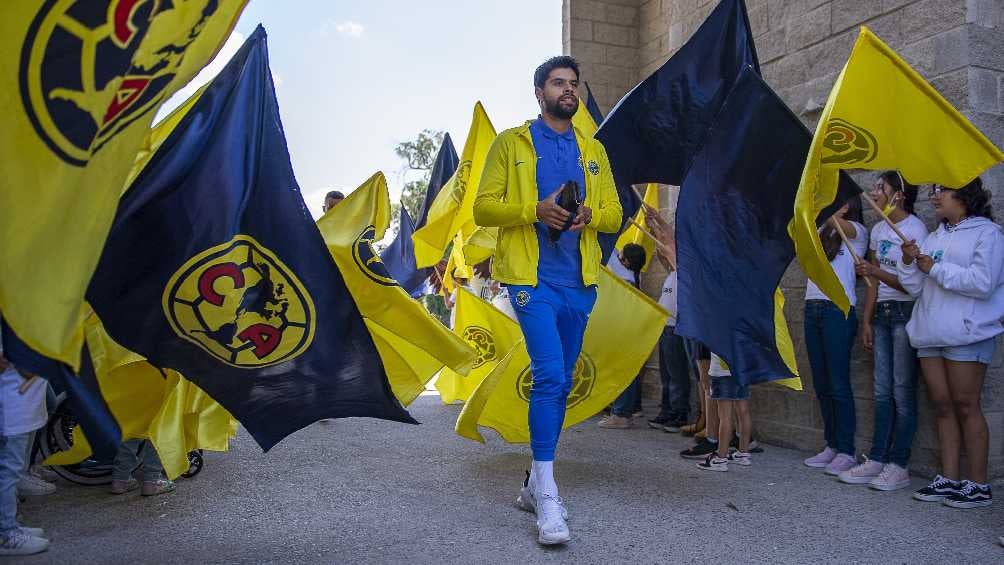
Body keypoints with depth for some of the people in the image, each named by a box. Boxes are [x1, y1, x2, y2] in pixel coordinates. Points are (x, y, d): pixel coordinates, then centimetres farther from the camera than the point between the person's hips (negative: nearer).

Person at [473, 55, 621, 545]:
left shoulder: (593, 150, 16)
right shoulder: (511, 143, 4)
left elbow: (614, 213, 15)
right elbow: (483, 208, -2)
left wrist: (590, 214, -9)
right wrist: (535, 211, -18)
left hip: (579, 282, 5)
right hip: (532, 279, -5)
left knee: (559, 383, 10)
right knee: (549, 375, -17)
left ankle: (533, 484, 24)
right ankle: (547, 494, -7)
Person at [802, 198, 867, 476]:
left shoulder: (857, 232, 0)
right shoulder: (822, 233, 20)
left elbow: (832, 218, -17)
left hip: (838, 310, -7)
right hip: (813, 309, 7)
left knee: (838, 384, -5)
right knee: (821, 383, 9)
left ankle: (846, 452, 3)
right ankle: (831, 446, 17)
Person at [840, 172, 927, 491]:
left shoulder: (914, 229, -8)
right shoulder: (878, 230, 13)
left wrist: (877, 272, -25)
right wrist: (866, 321, 11)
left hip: (905, 314, -7)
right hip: (882, 314, 7)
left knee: (902, 392, -4)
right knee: (882, 391, 6)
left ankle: (899, 466, 3)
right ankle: (876, 461, 10)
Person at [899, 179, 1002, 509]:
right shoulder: (934, 238, 19)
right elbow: (915, 288, 15)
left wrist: (935, 268, -10)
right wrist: (908, 263, -2)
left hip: (966, 333, -7)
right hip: (931, 333, 7)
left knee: (965, 406, -4)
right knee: (942, 406, 7)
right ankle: (949, 480, 12)